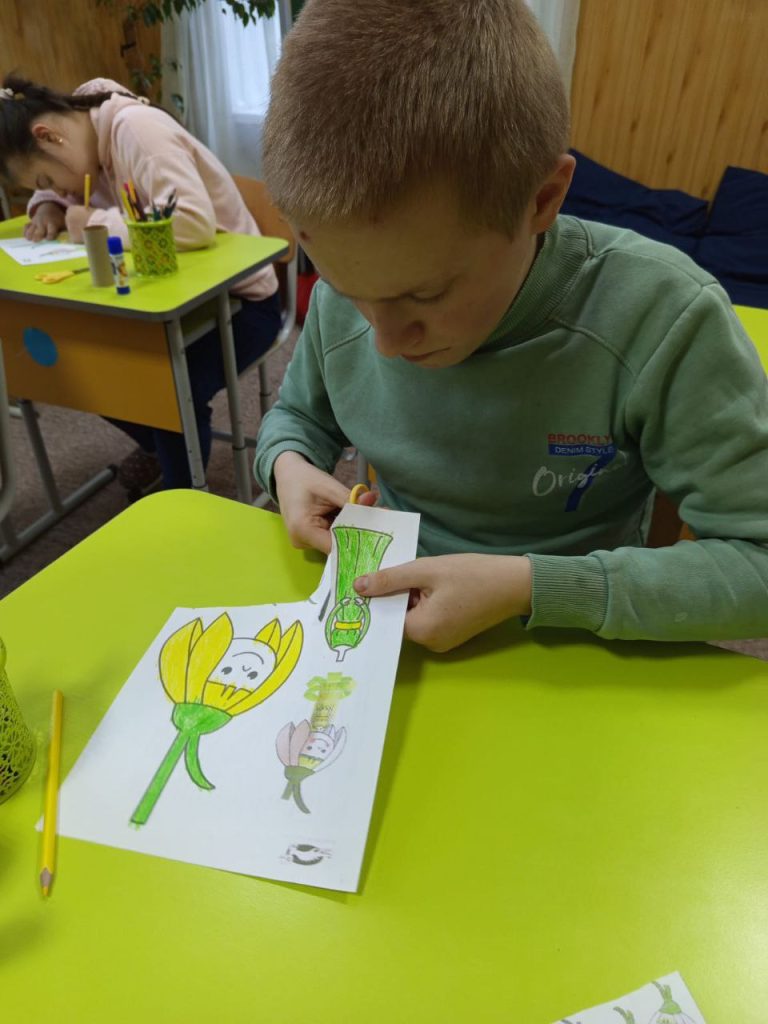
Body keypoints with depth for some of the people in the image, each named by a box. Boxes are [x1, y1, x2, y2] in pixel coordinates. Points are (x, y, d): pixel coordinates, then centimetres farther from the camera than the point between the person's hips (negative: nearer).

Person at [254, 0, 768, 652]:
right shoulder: (342, 302, -8)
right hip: (385, 615, 3)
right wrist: (287, 462, -11)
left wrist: (529, 586, -25)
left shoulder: (660, 319, -21)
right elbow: (298, 415, 11)